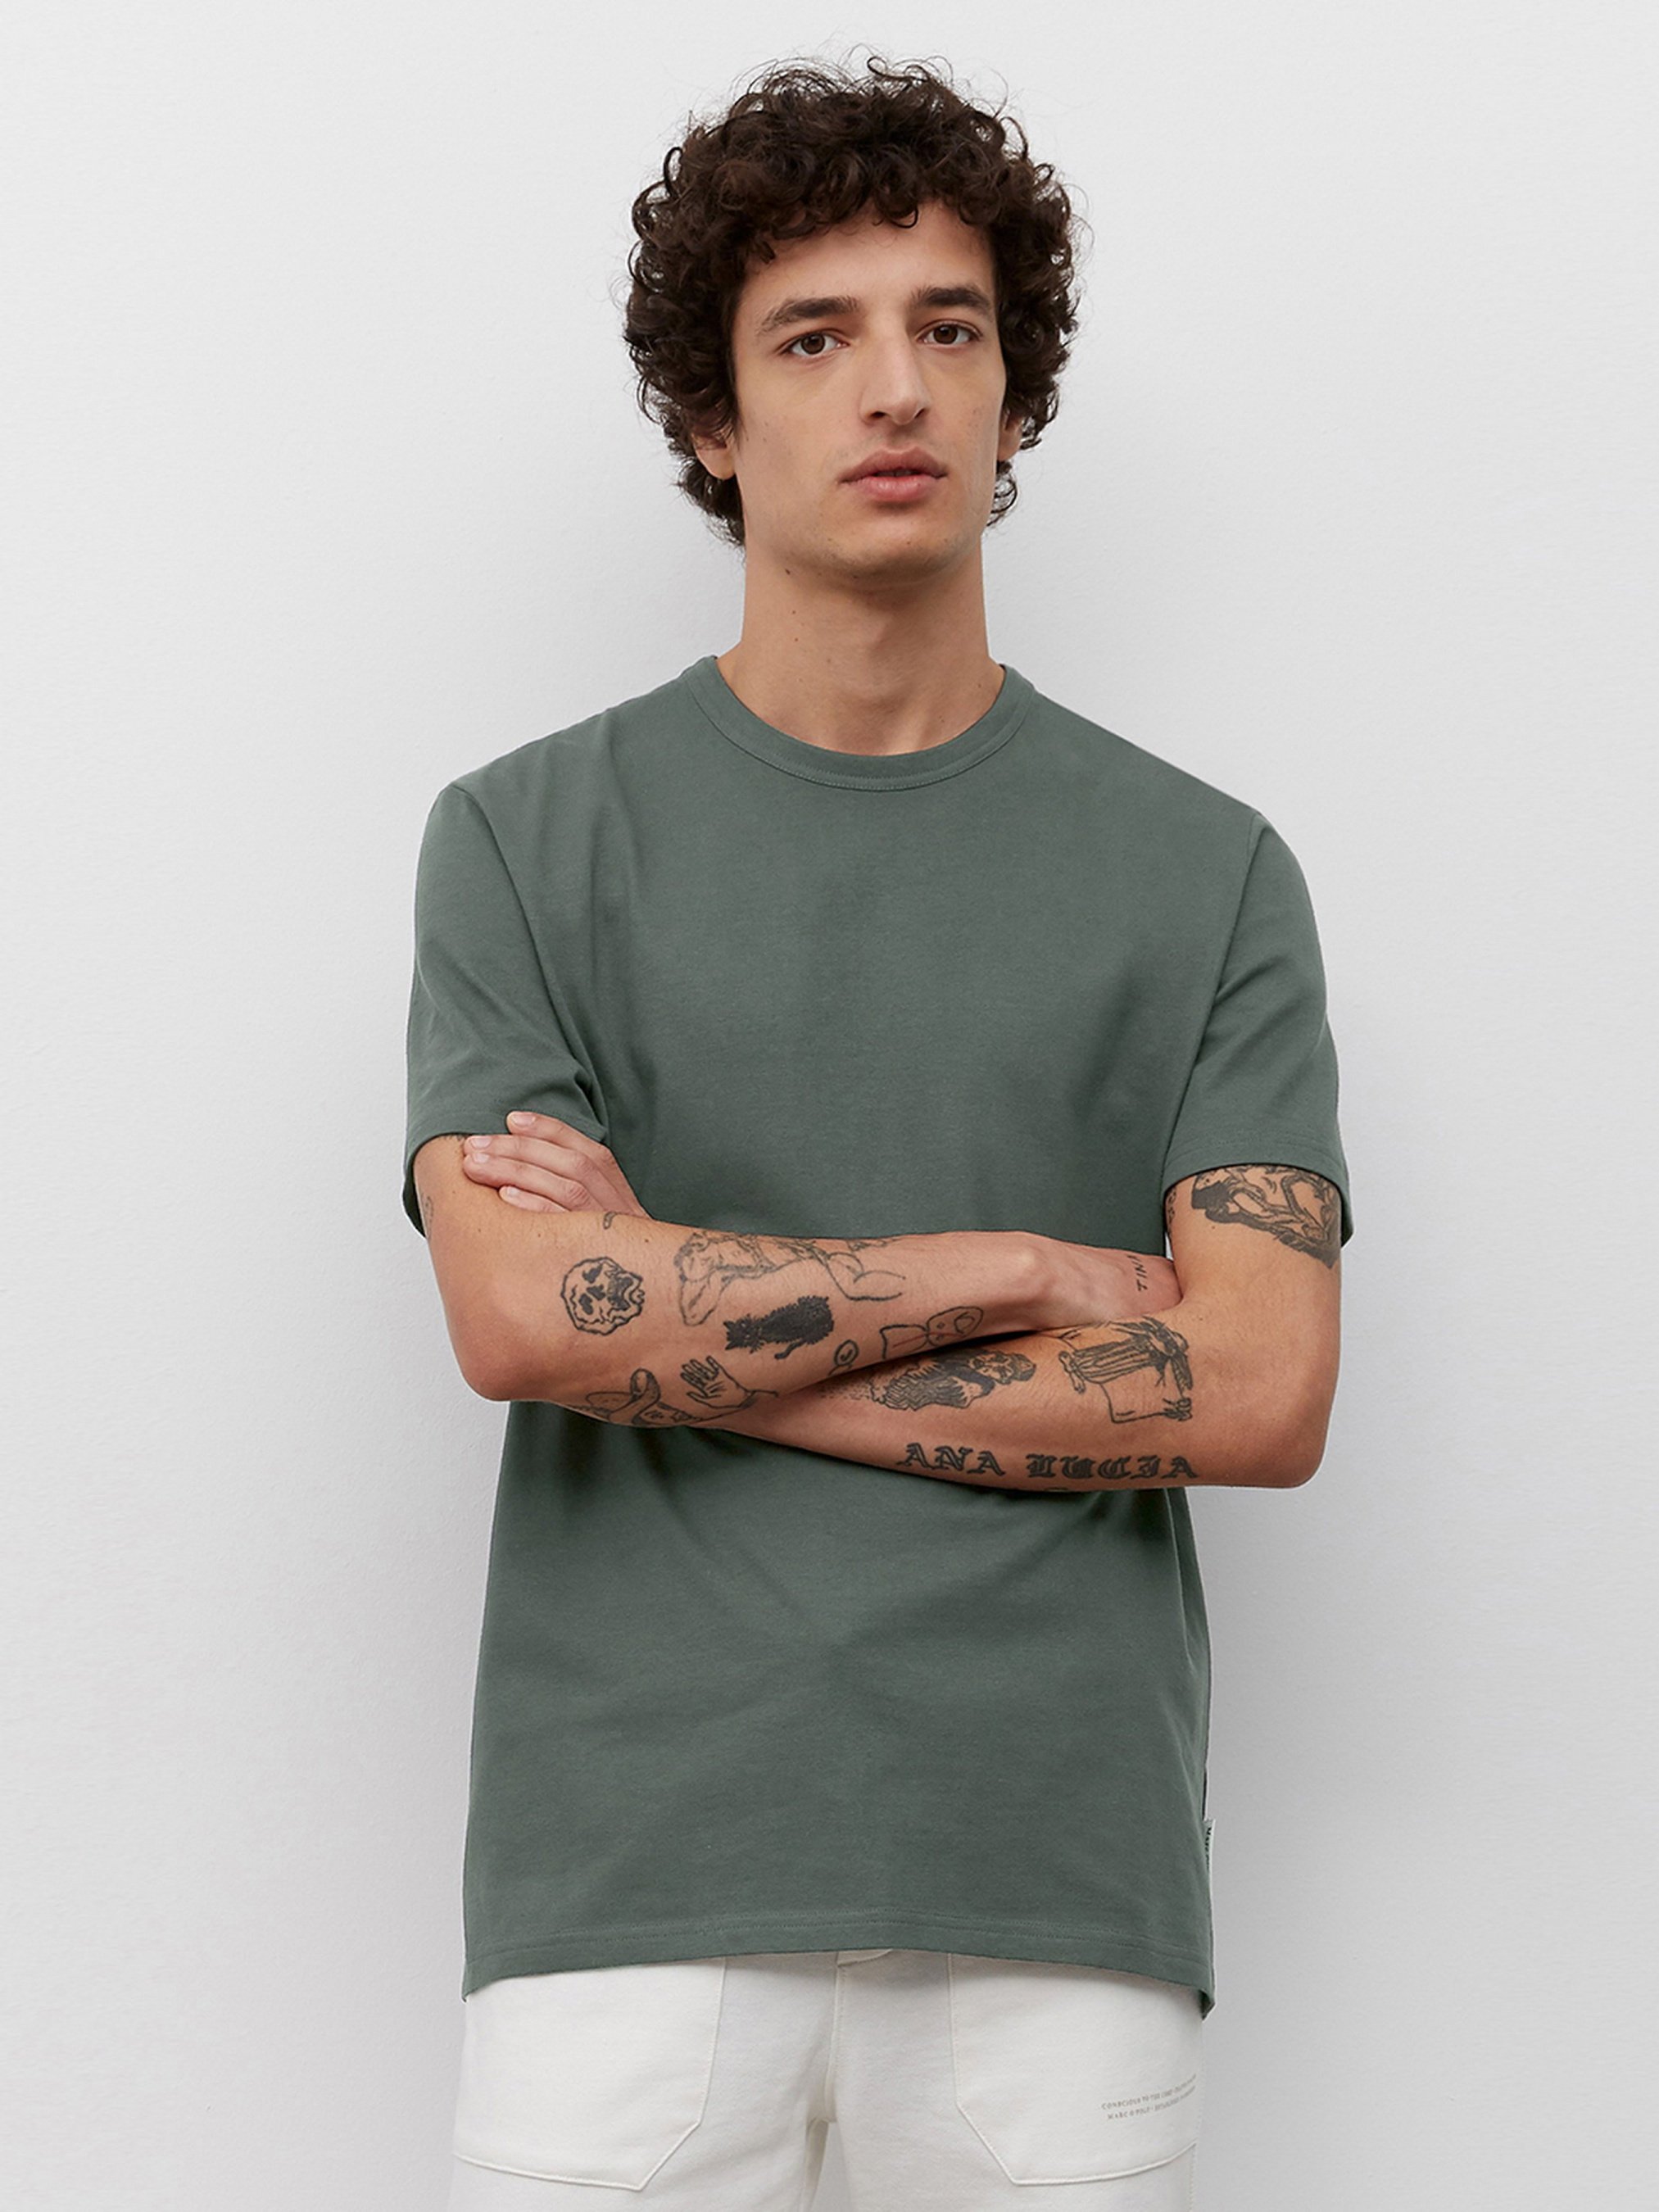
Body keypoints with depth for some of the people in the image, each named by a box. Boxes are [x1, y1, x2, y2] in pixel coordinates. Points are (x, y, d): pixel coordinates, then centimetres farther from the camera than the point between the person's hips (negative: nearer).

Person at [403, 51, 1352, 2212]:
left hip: (1060, 1895, 1)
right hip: (631, 1874, 0)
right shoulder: (530, 838, 5)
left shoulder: (1209, 873, 6)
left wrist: (683, 1327, -7)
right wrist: (1014, 1269, -6)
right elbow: (519, 1312, -8)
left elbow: (1260, 1389, -5)